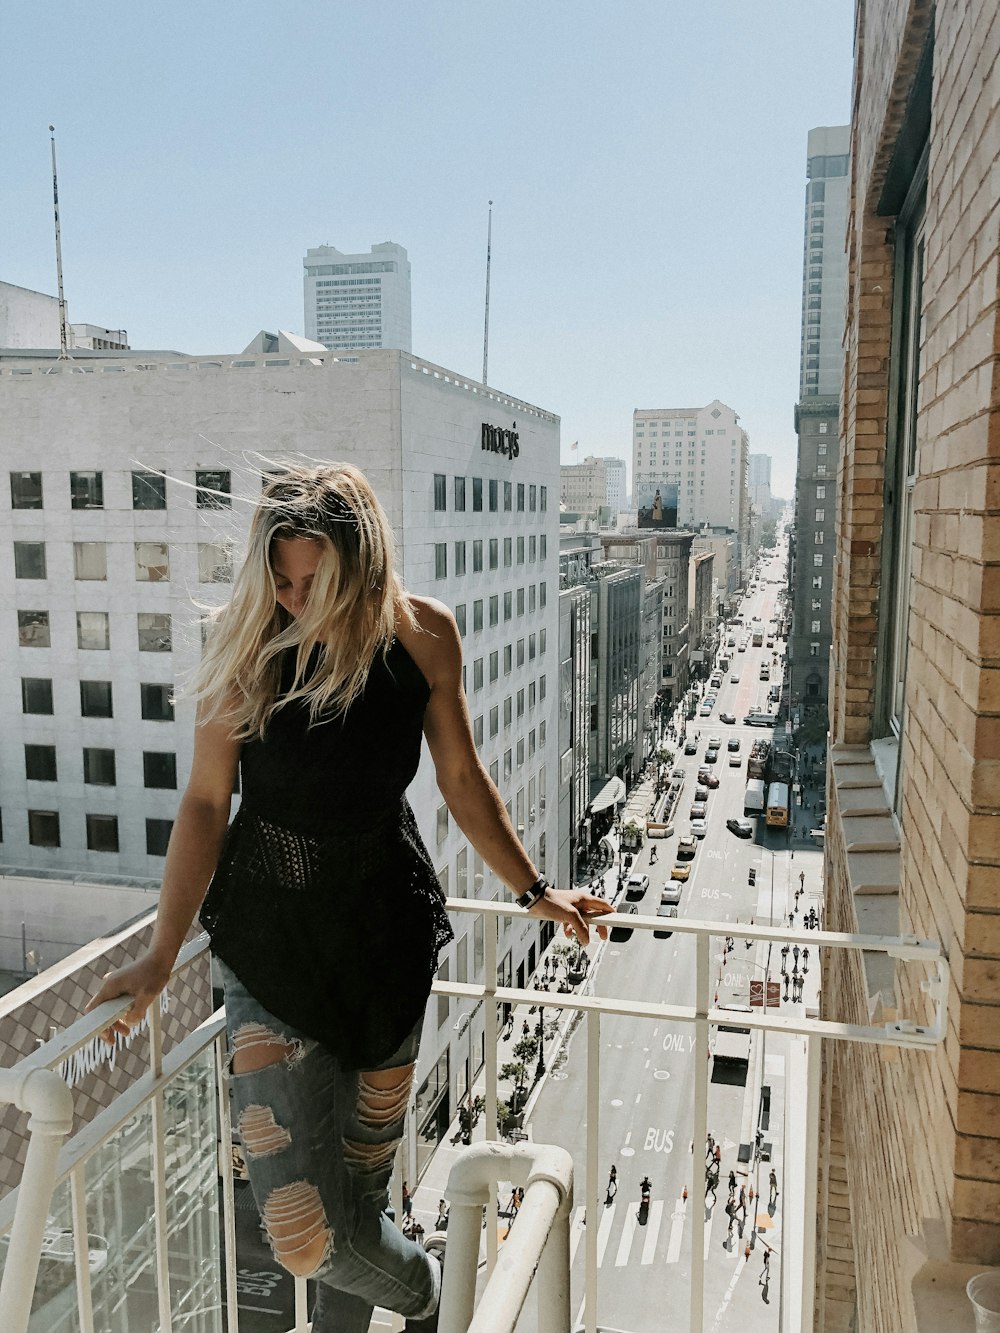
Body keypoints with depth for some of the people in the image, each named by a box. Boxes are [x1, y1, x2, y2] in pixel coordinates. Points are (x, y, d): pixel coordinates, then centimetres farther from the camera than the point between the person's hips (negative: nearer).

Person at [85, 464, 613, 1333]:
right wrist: (162, 953, -7)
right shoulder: (243, 643, -14)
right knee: (303, 1227, -3)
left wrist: (533, 891, 9)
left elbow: (463, 782, 2)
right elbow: (206, 802, -6)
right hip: (270, 935, -1)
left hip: (387, 929, 1)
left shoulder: (422, 636, -10)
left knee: (363, 1178, 15)